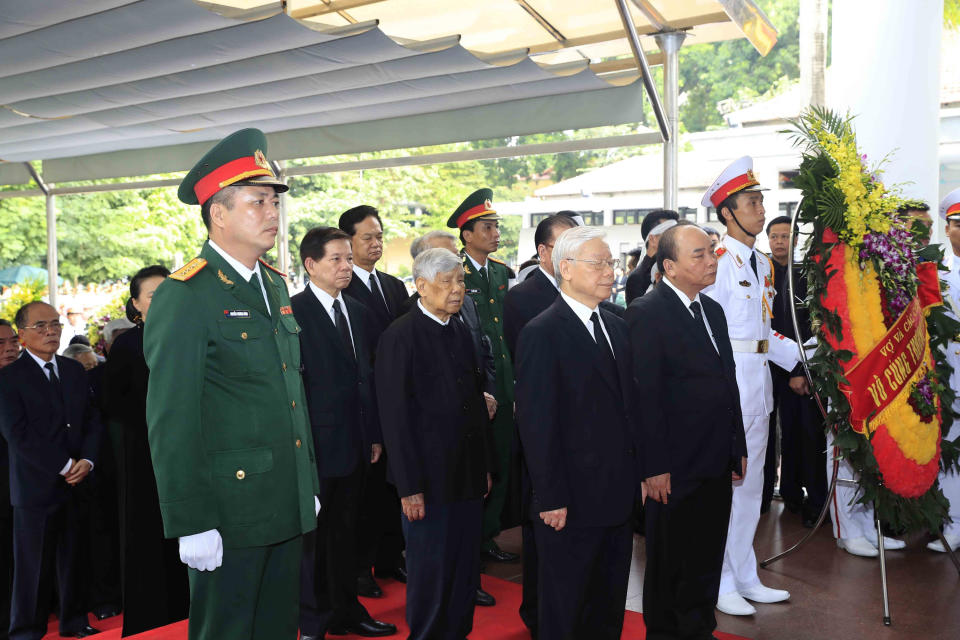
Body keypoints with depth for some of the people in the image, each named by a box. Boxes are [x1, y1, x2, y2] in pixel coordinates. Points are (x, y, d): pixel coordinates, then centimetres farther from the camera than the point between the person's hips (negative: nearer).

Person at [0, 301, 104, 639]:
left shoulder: (75, 370, 11)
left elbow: (92, 420, 10)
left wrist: (87, 460, -7)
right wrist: (64, 466, -14)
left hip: (77, 483, 5)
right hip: (36, 485, -4)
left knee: (73, 558, 12)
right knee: (32, 564, 4)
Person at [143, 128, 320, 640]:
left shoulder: (275, 285, 11)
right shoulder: (183, 297, -14)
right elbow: (171, 422, -16)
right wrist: (192, 524, -16)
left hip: (287, 507, 7)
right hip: (229, 513, -7)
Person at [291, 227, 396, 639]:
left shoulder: (354, 311, 12)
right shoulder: (294, 312, -12)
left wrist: (374, 434, 13)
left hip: (355, 443, 7)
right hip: (315, 446, -7)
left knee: (344, 531, 18)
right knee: (313, 534, 7)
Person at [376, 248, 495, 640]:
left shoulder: (461, 332, 10)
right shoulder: (399, 337, -11)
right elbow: (395, 417, -14)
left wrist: (485, 465, 14)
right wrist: (409, 487, -15)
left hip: (468, 475, 6)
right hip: (428, 481, -6)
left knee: (466, 568, 15)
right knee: (430, 573, 7)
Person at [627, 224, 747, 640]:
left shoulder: (712, 310, 12)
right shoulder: (646, 313, -14)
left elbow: (728, 383, 16)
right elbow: (646, 396, -17)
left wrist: (738, 448, 15)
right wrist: (655, 467, -18)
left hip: (716, 465, 8)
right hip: (676, 467, -7)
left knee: (707, 558, 18)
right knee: (669, 562, 10)